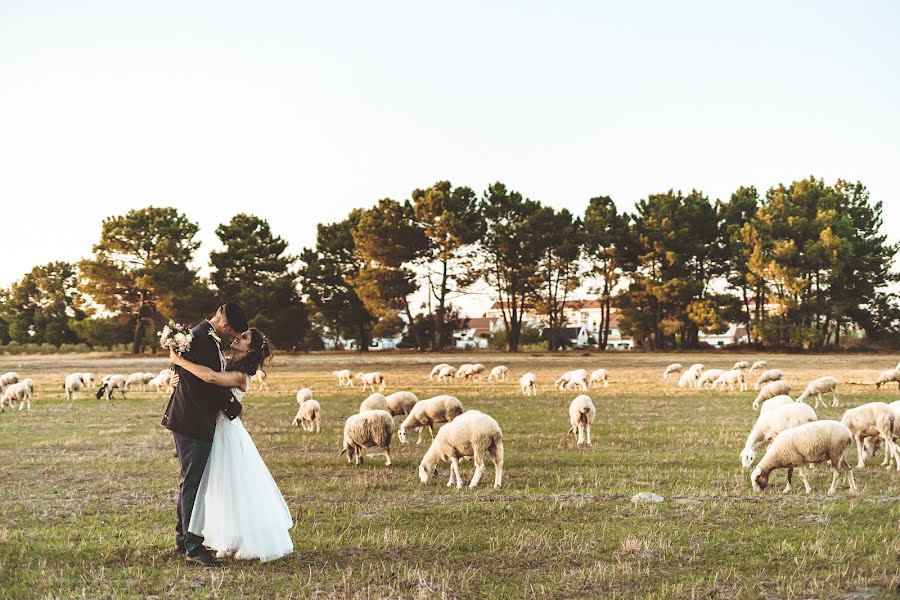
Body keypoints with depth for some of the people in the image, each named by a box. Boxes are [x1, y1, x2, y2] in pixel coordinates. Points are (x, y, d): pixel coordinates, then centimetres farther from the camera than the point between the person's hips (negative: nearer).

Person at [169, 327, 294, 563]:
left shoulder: (240, 376, -19)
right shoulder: (226, 367, 8)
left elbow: (210, 377, -36)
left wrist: (180, 361, -28)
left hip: (228, 431, -9)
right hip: (217, 430, 9)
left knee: (234, 488, 1)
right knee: (220, 487, 16)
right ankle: (228, 540, 27)